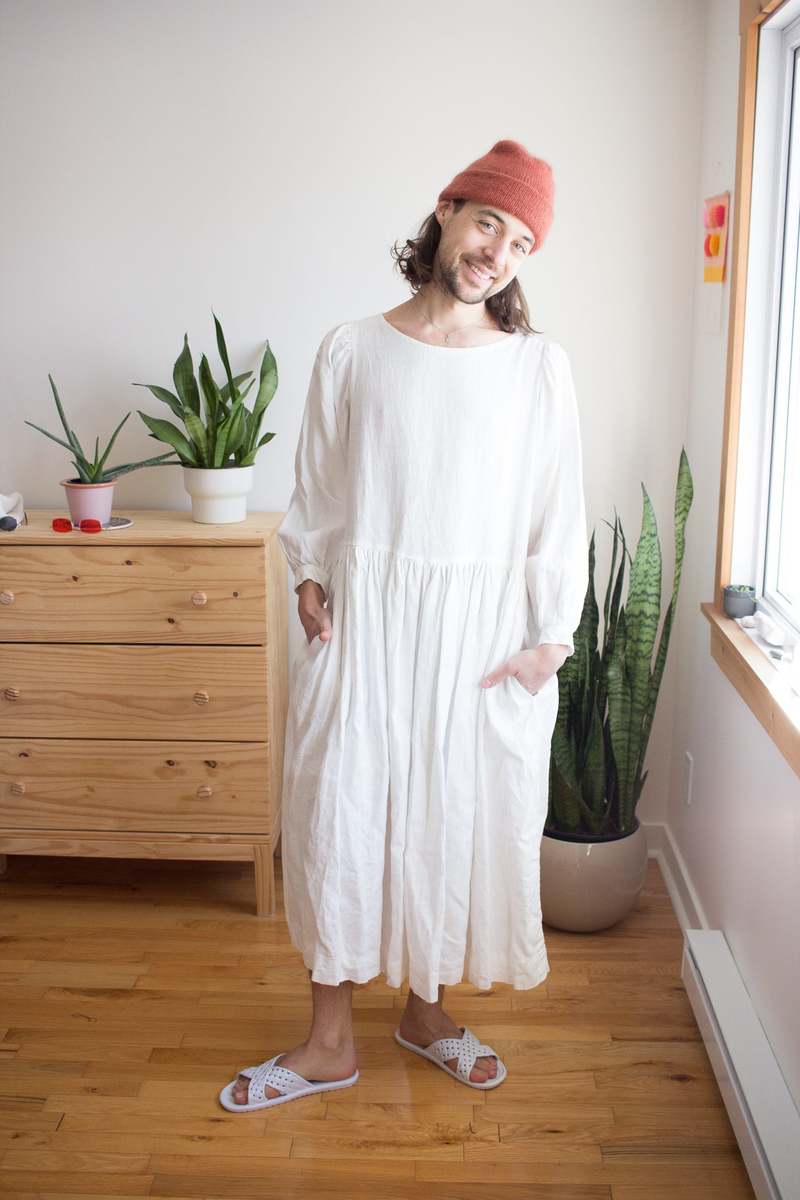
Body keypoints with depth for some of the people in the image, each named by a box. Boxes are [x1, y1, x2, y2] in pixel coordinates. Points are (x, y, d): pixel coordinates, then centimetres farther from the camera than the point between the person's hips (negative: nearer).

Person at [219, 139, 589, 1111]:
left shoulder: (539, 366, 0)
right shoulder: (352, 350, 2)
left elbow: (559, 515, 0)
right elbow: (316, 491, 10)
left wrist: (549, 640, -3)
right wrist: (310, 577, -2)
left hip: (482, 630, 0)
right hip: (361, 621, 1)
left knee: (462, 821, 10)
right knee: (336, 818, 4)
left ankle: (425, 1006, 34)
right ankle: (330, 1040, 21)